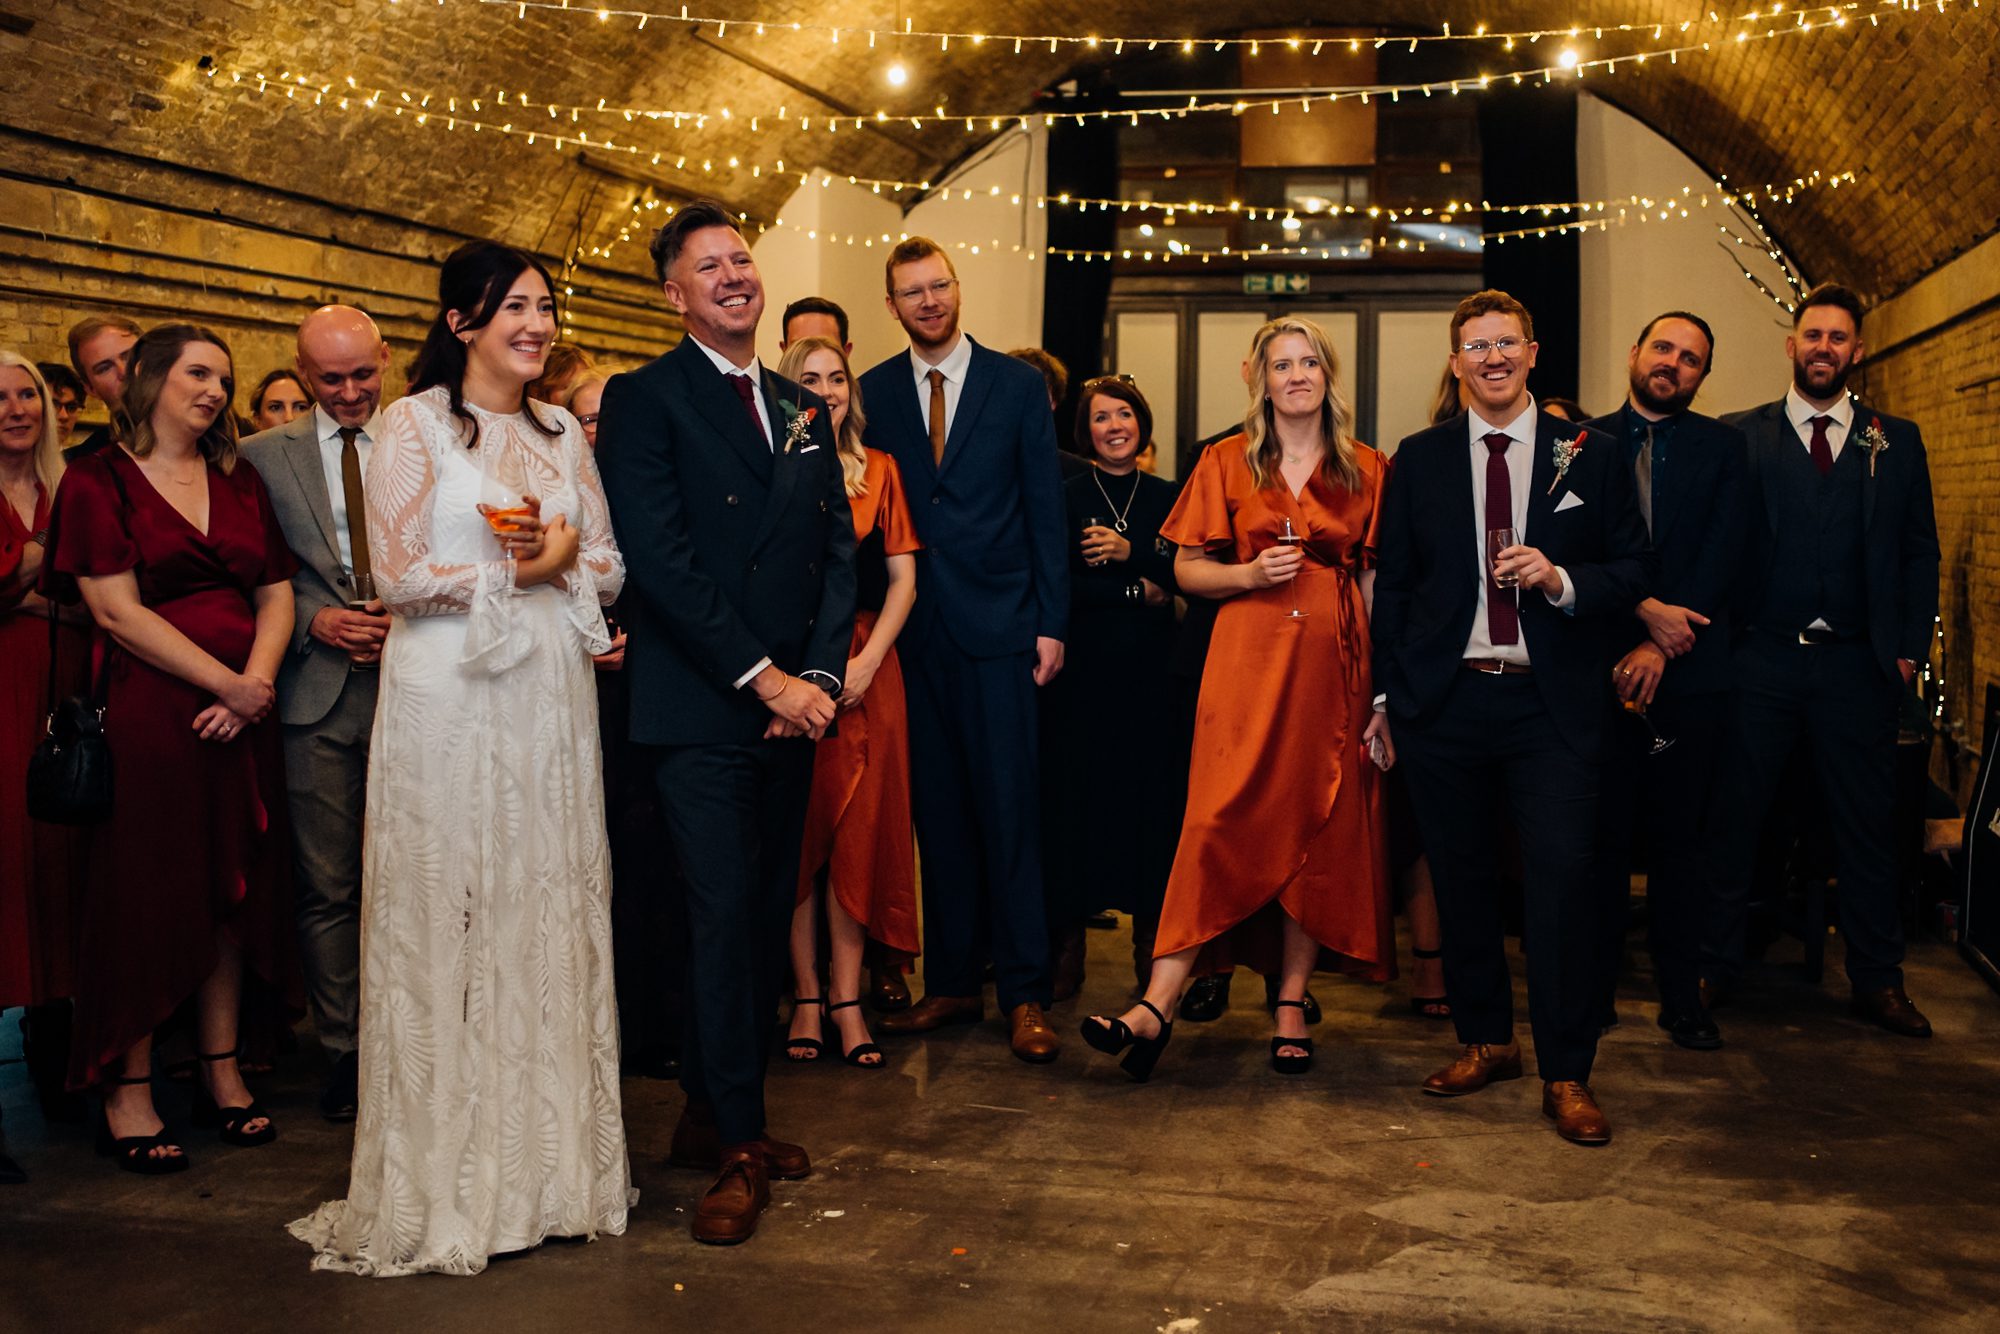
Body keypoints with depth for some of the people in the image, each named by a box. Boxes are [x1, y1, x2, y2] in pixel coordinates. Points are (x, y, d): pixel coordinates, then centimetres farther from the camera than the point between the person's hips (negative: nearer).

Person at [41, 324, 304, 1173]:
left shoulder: (240, 481, 15)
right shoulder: (99, 479, -1)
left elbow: (276, 594, 11)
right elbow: (118, 610, -10)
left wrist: (258, 681, -7)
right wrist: (227, 683, -13)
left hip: (241, 713, 5)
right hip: (146, 713, -5)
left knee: (232, 888, 8)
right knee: (144, 895, 0)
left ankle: (222, 1072, 18)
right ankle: (129, 1089, 10)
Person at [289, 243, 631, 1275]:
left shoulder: (562, 432, 14)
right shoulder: (413, 426, -1)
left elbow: (609, 566, 12)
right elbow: (399, 576, -9)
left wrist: (562, 559, -9)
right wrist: (517, 571, -7)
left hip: (550, 697, 5)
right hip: (449, 698, -5)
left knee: (549, 911, 7)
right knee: (448, 920, 0)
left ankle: (552, 1152, 18)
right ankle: (448, 1178, 11)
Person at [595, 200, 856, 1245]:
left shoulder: (803, 410, 17)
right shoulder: (644, 399, -2)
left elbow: (838, 551, 13)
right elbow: (659, 559, -12)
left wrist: (819, 673, -3)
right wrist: (762, 678, -14)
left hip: (793, 705, 6)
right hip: (701, 709, -6)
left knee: (766, 917, 10)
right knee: (724, 916, -6)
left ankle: (712, 1113, 23)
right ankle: (739, 1146, 5)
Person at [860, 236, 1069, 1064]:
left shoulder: (1017, 386, 4)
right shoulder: (874, 393, 9)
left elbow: (1045, 511, 2)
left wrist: (1051, 622, -3)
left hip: (999, 630, -2)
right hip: (916, 632, 2)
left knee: (1009, 810, -2)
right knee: (938, 813, 8)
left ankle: (1024, 994, 6)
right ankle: (952, 983, 19)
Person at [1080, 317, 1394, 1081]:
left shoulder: (1366, 470, 9)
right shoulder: (1227, 463, 8)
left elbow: (1378, 582, 7)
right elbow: (1188, 568, 9)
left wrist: (1384, 692, 0)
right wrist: (1249, 574, -11)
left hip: (1333, 665, 2)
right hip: (1248, 661, -1)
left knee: (1321, 828, 4)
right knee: (1220, 824, -10)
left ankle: (1291, 1004, 15)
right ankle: (1158, 1004, -12)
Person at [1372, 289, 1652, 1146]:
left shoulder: (1590, 456, 6)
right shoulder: (1419, 460, 10)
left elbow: (1634, 571, 6)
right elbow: (1393, 583, 10)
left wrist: (1561, 581, -13)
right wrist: (1389, 691, 3)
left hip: (1551, 703, -2)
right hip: (1446, 700, 2)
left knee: (1562, 877, -7)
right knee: (1460, 877, 9)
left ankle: (1567, 1074, 5)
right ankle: (1485, 1041, 26)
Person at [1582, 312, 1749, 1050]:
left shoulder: (1722, 446, 9)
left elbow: (1722, 555, 0)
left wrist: (1660, 644, -10)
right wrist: (1646, 609, -14)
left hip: (1690, 669, 1)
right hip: (1599, 668, -1)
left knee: (1681, 838, 5)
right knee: (1601, 836, 3)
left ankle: (1682, 995, 14)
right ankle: (1596, 987, 14)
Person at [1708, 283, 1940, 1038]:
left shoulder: (1896, 442, 11)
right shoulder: (1740, 436, 5)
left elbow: (1920, 552, 10)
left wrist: (1910, 644, 2)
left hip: (1856, 664, 2)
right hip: (1759, 659, -2)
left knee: (1867, 825, 8)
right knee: (1732, 815, 4)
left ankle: (1876, 981, 20)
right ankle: (1714, 967, 17)